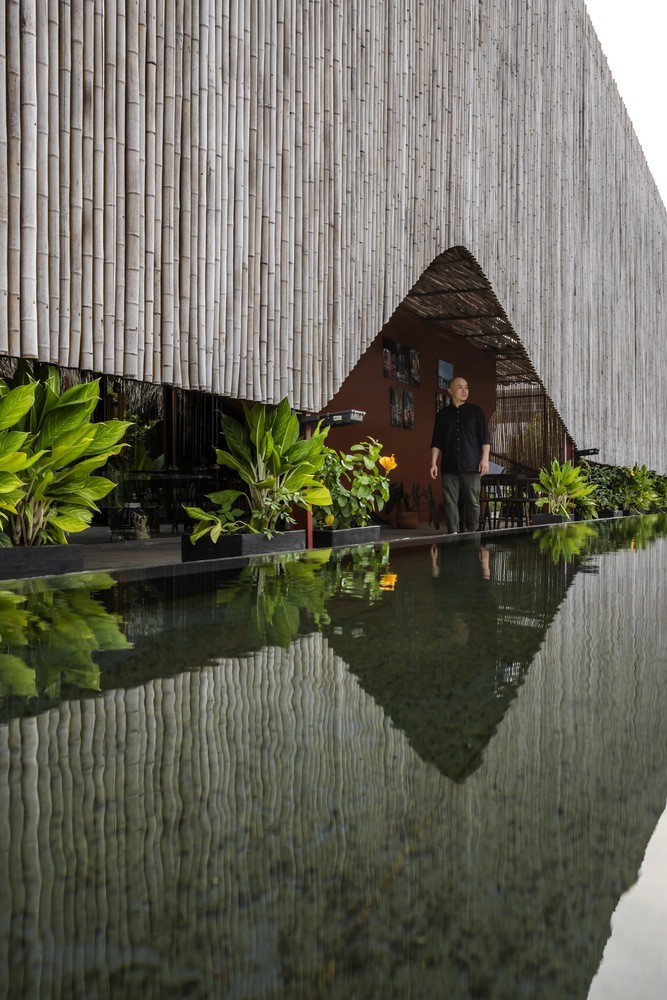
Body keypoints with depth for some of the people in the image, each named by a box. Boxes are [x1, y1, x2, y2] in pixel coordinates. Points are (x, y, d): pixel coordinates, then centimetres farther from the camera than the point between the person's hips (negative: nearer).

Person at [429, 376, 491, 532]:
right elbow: (436, 442, 11)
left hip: (471, 466, -1)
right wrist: (434, 463, 3)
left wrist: (485, 459, -6)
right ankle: (453, 533, 3)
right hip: (449, 466, 2)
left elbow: (485, 438, 4)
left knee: (472, 501, 0)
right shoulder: (443, 414, 11)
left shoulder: (476, 411, 7)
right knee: (450, 501, -2)